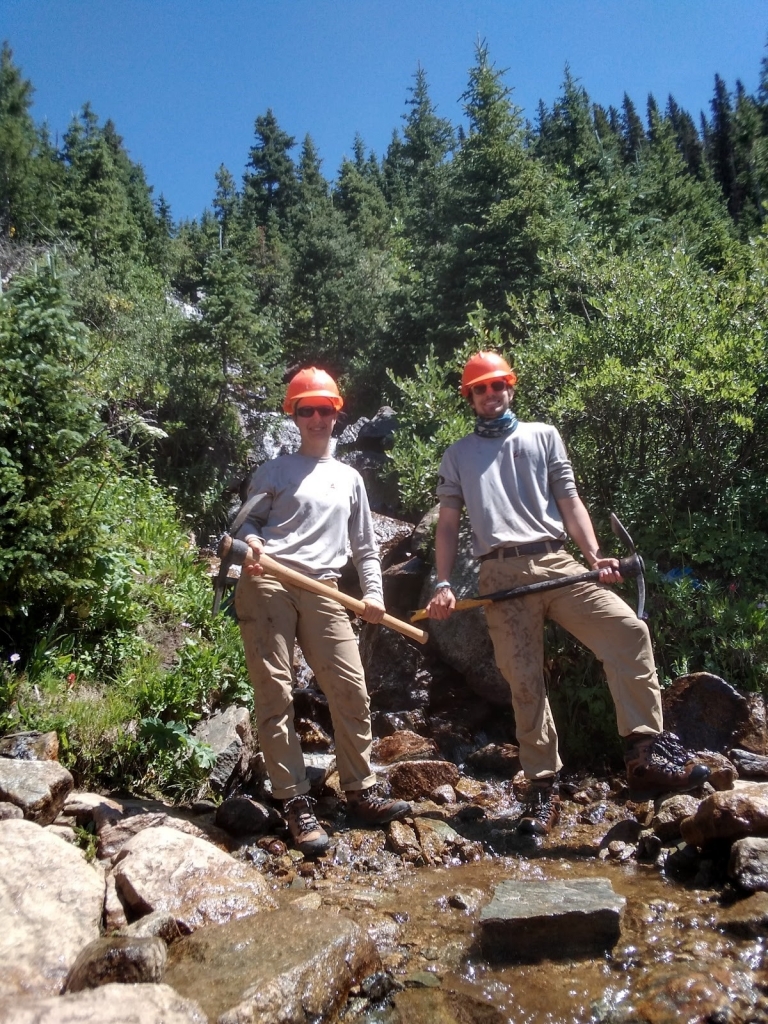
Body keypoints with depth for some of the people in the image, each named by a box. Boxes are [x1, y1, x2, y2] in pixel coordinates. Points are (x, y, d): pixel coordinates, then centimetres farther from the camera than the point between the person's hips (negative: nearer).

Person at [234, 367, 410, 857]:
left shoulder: (350, 478, 21)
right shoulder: (276, 470, 13)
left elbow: (366, 544, 22)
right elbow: (249, 519, 11)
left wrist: (374, 593, 10)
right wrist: (250, 540, -13)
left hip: (322, 591, 3)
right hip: (267, 584, -2)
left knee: (351, 690, -3)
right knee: (275, 693, -5)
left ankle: (361, 791, 13)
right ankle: (296, 802, 4)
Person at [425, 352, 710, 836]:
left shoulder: (543, 435, 20)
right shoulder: (458, 455, 20)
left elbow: (569, 501, 12)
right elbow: (448, 523, 15)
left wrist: (595, 555, -2)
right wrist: (443, 584, 2)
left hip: (558, 562, 1)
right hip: (502, 574, -1)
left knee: (629, 631, -19)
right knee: (524, 681, -3)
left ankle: (647, 754, -15)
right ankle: (544, 787, 9)